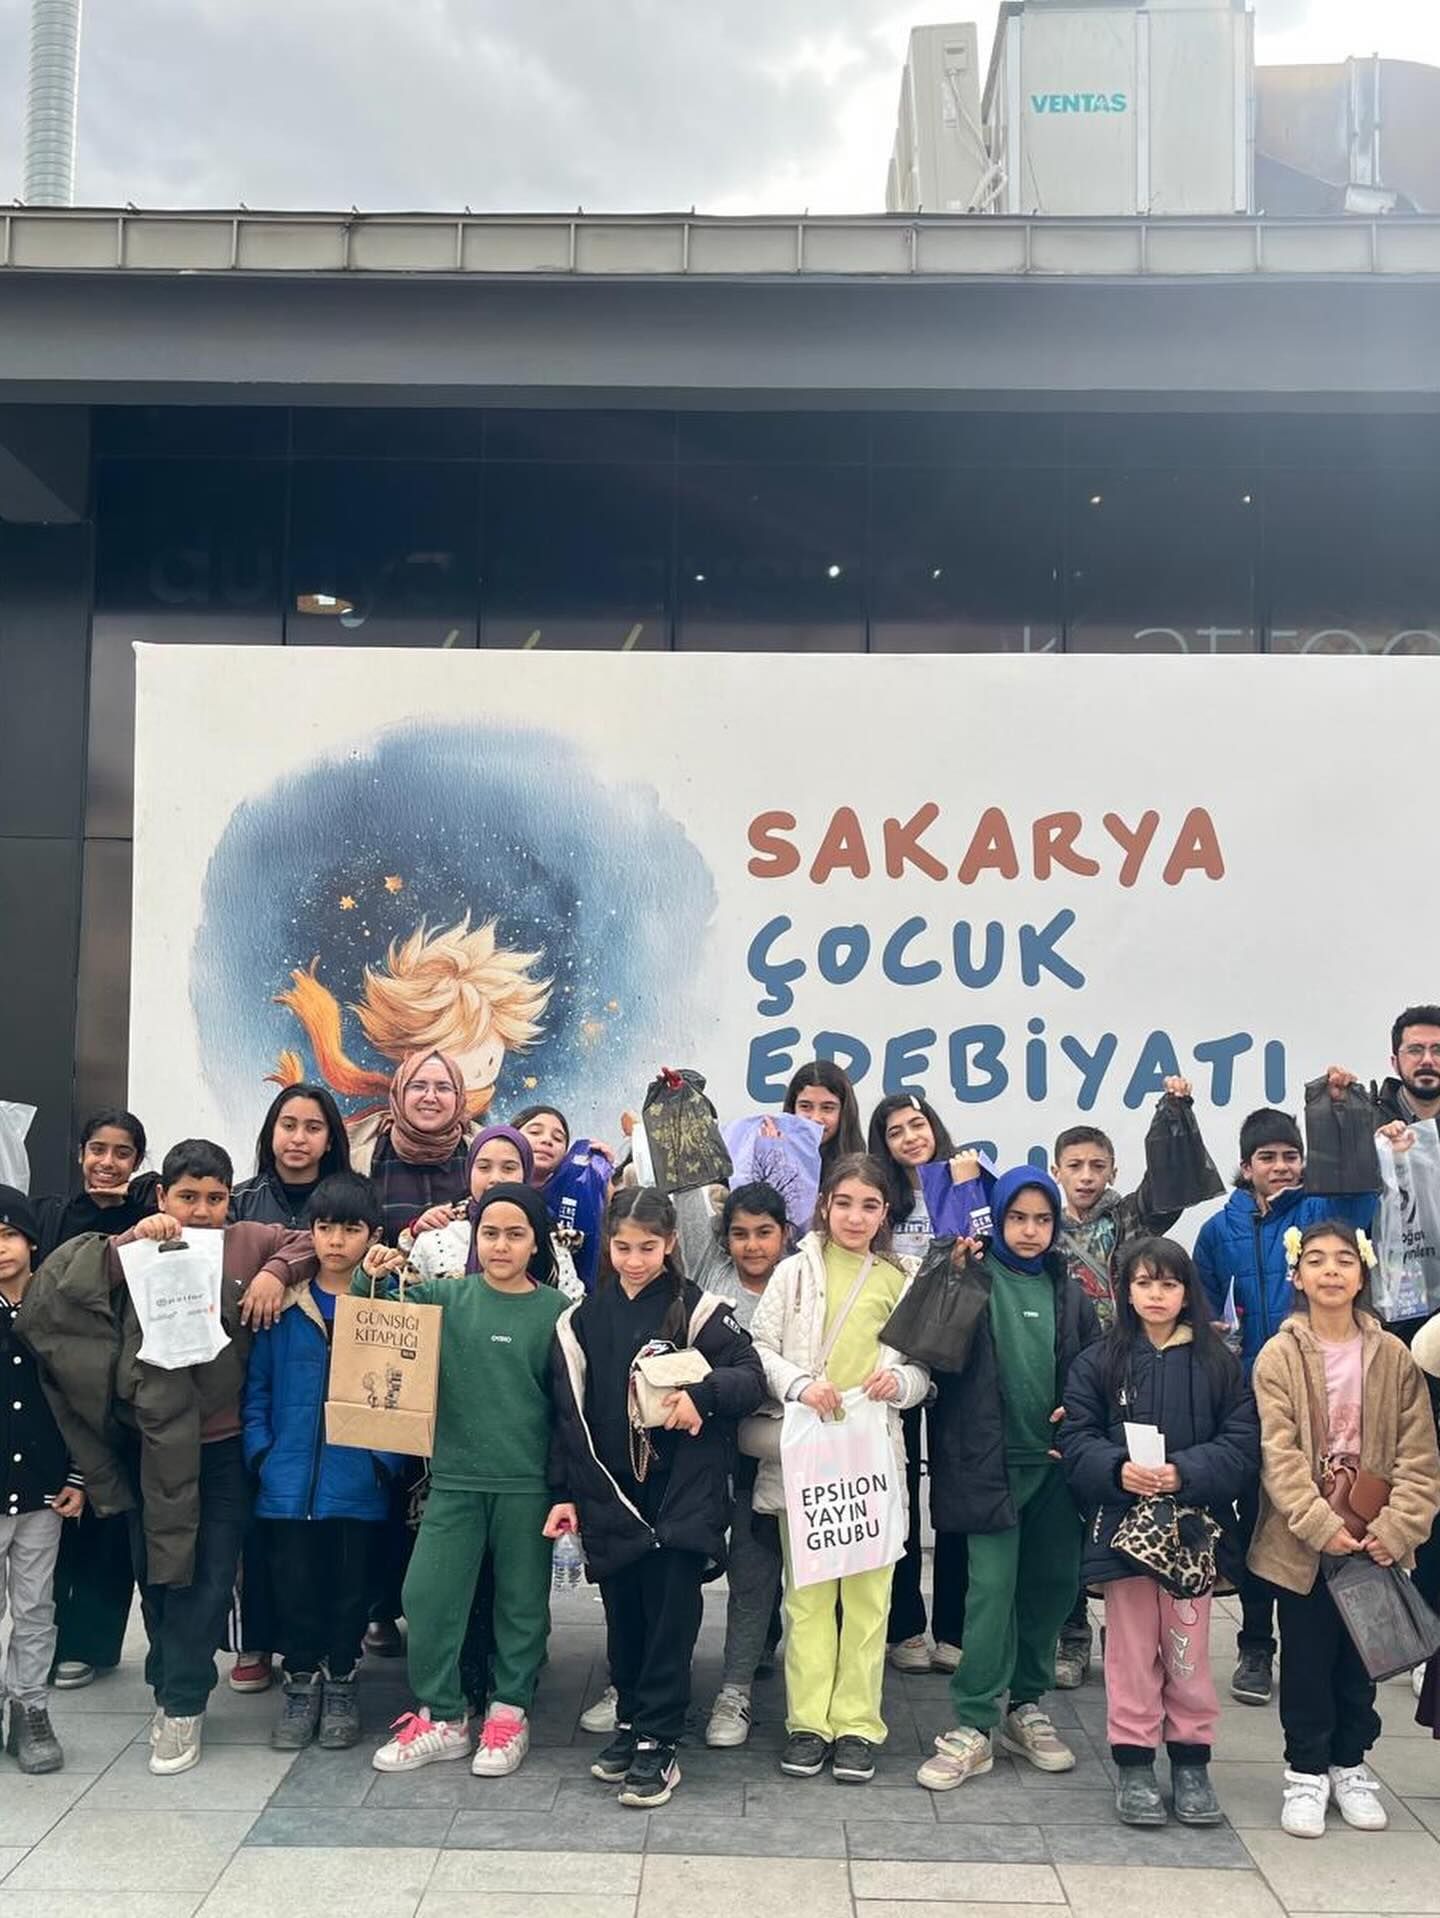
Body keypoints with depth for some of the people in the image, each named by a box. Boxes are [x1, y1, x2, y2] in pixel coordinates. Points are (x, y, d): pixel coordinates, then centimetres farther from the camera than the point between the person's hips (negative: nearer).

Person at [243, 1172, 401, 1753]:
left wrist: (386, 1459, -12)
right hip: (287, 1481, 1)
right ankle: (300, 1682, 30)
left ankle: (341, 1684, 31)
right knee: (293, 1585, 10)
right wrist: (260, 1450, -4)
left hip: (356, 1483, -1)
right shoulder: (282, 1305, 1)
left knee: (349, 1587, 11)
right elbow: (257, 1384, 6)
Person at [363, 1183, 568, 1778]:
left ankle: (509, 1713, 27)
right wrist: (371, 1279, -20)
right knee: (428, 1595, 1)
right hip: (454, 1477, 1)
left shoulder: (555, 1311, -3)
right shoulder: (446, 1298, -1)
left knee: (522, 1601, 10)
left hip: (527, 1482, -1)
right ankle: (441, 1717, 18)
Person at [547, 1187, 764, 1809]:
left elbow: (751, 1377, -4)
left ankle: (656, 1744, 6)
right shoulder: (583, 1320, 6)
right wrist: (566, 1493, 6)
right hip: (609, 1494, 3)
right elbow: (569, 1413, 9)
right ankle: (631, 1720, 28)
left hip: (682, 1493, -3)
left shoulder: (698, 1310, -3)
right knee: (623, 1616, 11)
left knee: (670, 1615, -3)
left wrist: (702, 1391, -22)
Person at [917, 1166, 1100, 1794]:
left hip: (1054, 1459, 5)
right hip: (991, 1459, -5)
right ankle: (972, 1727, 3)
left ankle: (1026, 1707, 29)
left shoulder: (1068, 1292, 10)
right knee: (992, 1588, -7)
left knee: (1050, 1586, 12)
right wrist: (954, 1278, -19)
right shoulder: (974, 1279, -2)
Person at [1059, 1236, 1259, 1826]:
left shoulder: (1218, 1362, 1)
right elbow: (1077, 1439, -3)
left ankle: (1191, 1762, 24)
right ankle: (1133, 1765, 19)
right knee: (1131, 1650, 8)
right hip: (1122, 1524, 0)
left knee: (1188, 1650, 10)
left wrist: (1184, 1473, -19)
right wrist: (1118, 1469, -22)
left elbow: (1242, 1443, -5)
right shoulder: (1098, 1362, 1)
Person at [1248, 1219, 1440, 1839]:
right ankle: (1305, 1771, 23)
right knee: (1306, 1660, 7)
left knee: (1359, 1658, 14)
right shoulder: (1278, 1357, -6)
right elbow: (1279, 1455, -12)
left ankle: (1349, 1764, 31)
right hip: (1303, 1540, -2)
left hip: (1375, 1543, 2)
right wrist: (1322, 1525, -21)